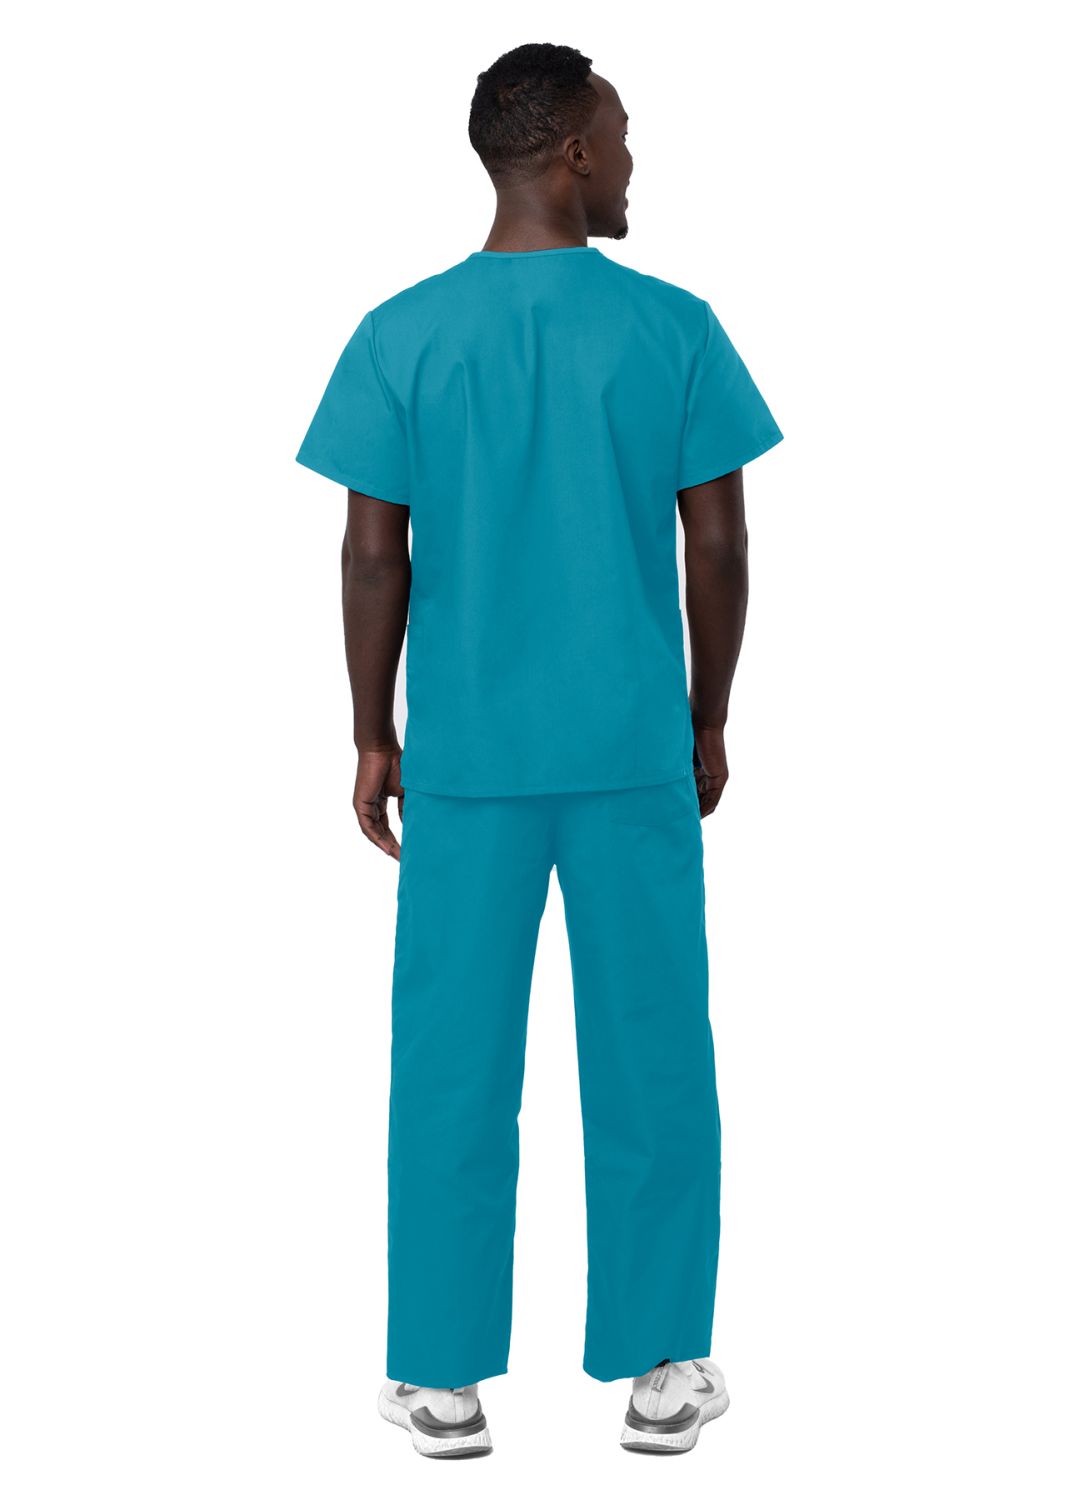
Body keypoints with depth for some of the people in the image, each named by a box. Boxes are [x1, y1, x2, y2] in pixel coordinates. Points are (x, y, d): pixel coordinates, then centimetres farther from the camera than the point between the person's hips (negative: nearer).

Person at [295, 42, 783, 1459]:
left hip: (465, 758, 0)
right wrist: (706, 719, 9)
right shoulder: (674, 329, -5)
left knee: (453, 1059, 8)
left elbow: (374, 556, -4)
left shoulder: (402, 337, -4)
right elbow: (718, 546, -3)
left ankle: (445, 1375, 15)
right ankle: (661, 1365, 18)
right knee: (650, 1051, 10)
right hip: (636, 753, 0)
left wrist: (374, 738, 6)